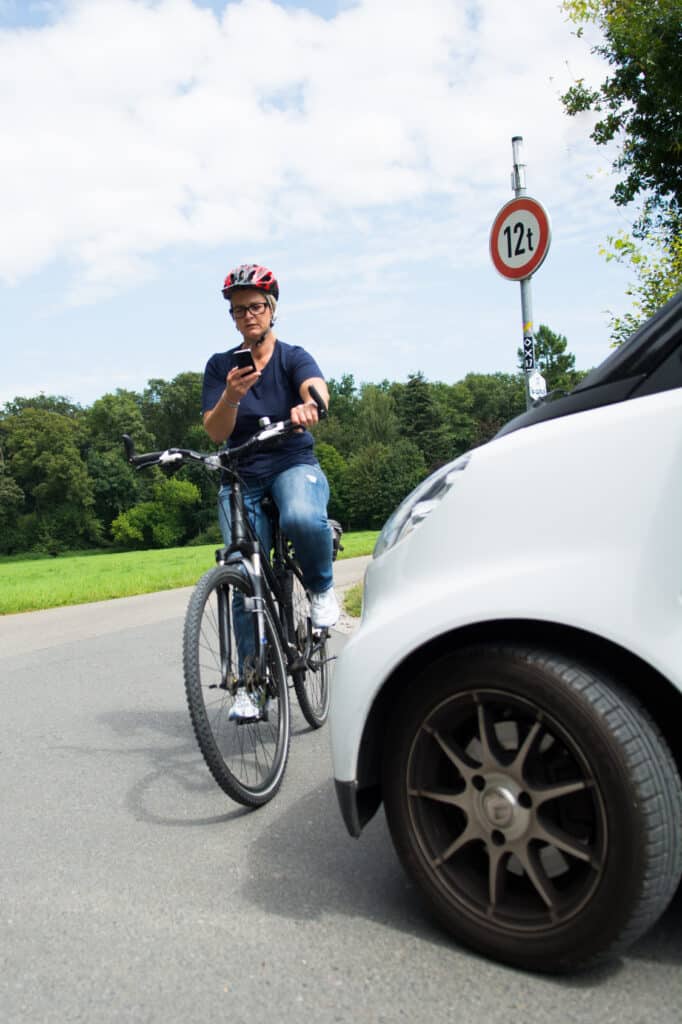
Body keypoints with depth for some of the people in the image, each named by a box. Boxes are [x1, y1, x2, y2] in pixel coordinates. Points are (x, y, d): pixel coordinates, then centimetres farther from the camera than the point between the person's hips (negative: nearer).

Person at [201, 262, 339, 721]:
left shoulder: (293, 356, 0)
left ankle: (322, 588, -7)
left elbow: (317, 387, -24)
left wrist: (308, 405, -49)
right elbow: (216, 431, -6)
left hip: (294, 465, -2)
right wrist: (231, 396, -27)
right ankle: (250, 684, 8)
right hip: (242, 478, 2)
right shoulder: (220, 366, 5)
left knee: (302, 517, -38)